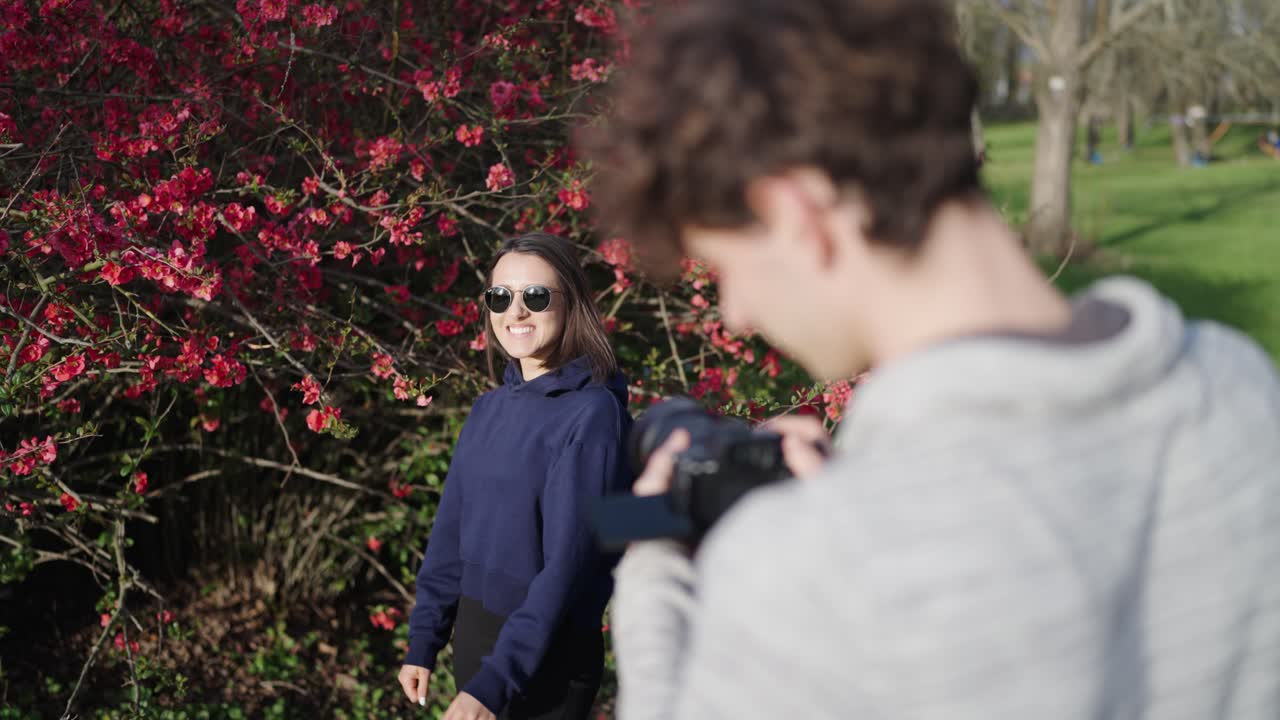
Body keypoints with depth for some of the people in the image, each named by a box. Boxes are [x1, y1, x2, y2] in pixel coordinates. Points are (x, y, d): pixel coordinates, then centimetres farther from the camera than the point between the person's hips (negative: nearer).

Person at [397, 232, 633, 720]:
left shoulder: (592, 414, -16)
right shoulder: (489, 410, 4)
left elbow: (566, 564, -20)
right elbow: (452, 533, 11)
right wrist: (423, 642, 8)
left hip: (548, 655, -6)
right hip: (473, 635, 6)